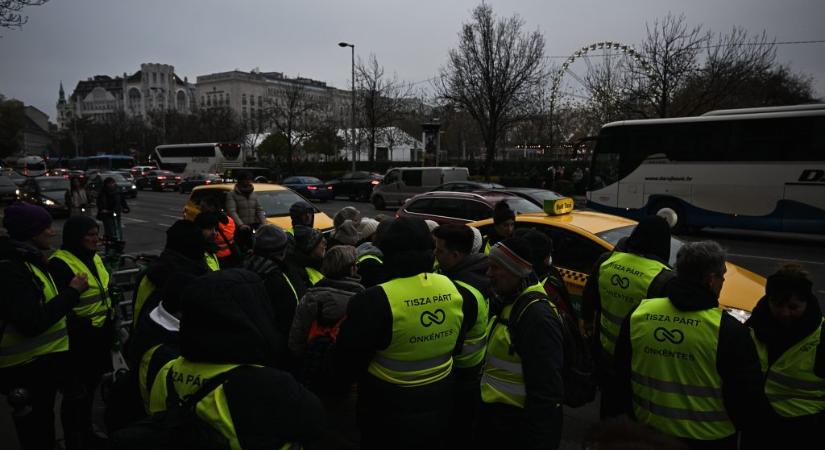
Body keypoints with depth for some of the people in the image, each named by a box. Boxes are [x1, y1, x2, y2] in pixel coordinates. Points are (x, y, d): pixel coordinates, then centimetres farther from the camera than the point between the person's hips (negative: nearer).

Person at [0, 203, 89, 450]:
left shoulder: (28, 260, 7)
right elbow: (32, 323, -30)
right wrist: (72, 291, -23)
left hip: (44, 358, 9)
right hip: (27, 368, -9)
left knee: (44, 420, 26)